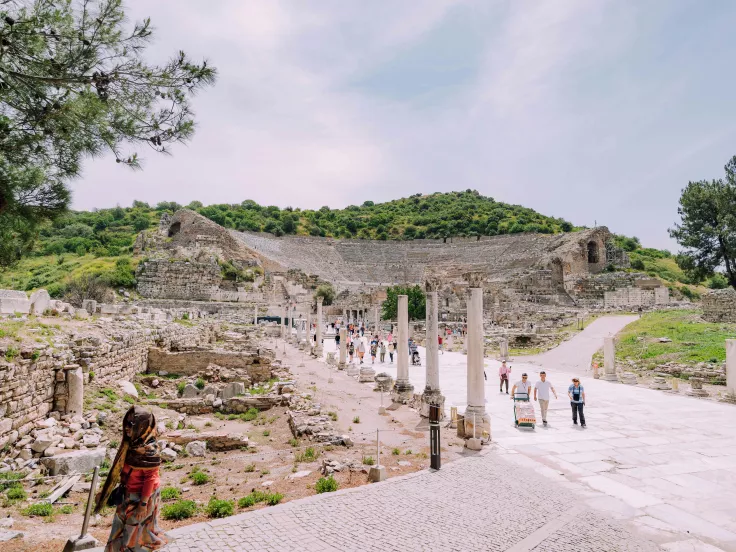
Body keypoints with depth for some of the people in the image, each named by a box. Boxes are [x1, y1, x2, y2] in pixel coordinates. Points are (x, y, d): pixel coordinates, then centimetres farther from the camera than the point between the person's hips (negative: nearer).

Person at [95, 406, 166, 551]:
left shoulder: (149, 449, -28)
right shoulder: (129, 443, -3)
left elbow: (150, 478, -23)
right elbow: (119, 469, 8)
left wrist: (143, 503, -20)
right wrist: (105, 490, 13)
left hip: (142, 495, -8)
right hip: (128, 493, 8)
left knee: (134, 531, 10)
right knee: (123, 528, 24)